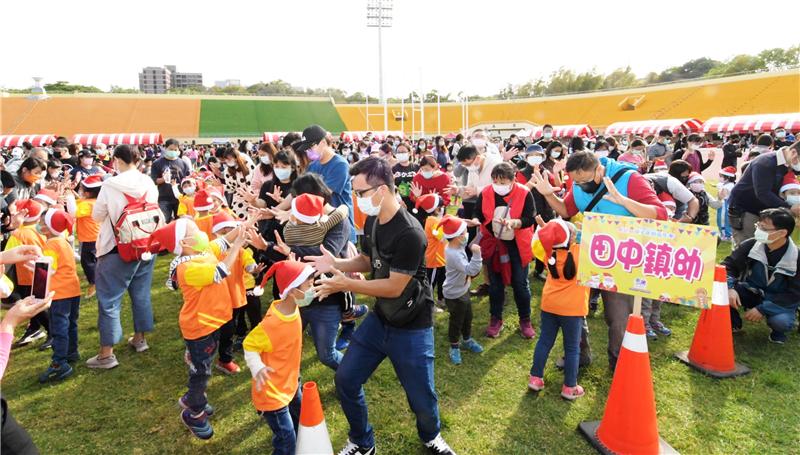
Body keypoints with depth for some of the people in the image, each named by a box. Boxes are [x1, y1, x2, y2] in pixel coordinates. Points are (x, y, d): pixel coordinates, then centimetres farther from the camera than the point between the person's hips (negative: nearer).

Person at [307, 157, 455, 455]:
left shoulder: (410, 234, -28)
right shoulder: (372, 221, -2)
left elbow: (394, 287, -24)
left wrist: (345, 285, -22)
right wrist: (335, 263, -6)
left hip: (411, 327, -7)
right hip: (380, 318, 7)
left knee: (422, 398, 7)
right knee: (346, 381, 9)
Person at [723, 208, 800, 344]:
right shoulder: (750, 245, -15)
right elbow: (728, 266, -10)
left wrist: (762, 308, -25)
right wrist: (729, 288, -31)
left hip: (779, 302, -2)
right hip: (751, 293, 2)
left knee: (781, 321, -35)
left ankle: (778, 331, 5)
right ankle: (734, 323, 3)